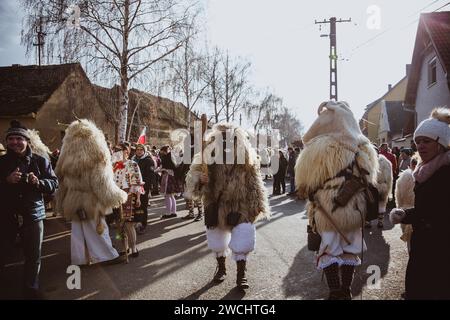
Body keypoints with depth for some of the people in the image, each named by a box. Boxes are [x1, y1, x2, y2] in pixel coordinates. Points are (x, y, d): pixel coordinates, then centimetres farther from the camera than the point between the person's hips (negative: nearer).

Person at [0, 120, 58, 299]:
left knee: (33, 256, 9)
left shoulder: (40, 161, 3)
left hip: (33, 214, 0)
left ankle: (31, 289, 27)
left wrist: (39, 182, -18)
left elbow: (54, 184, 1)